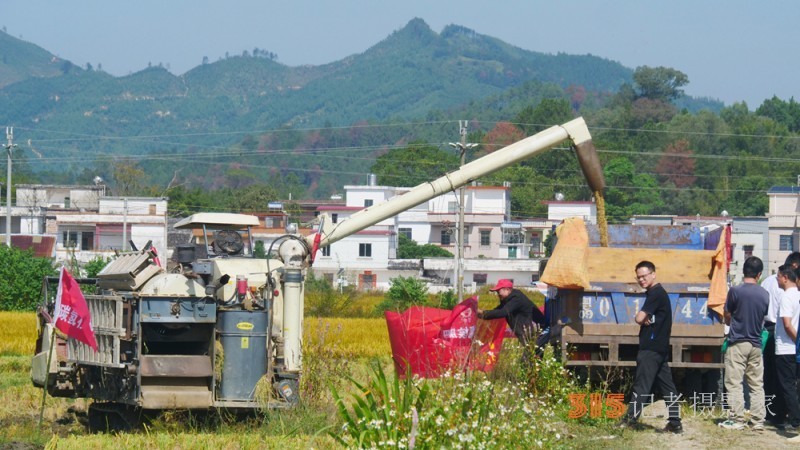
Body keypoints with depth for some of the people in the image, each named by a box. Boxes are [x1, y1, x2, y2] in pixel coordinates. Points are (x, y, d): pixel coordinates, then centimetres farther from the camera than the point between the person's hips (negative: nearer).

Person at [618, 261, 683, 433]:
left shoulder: (655, 293, -13)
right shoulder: (658, 292, 18)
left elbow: (639, 318, -18)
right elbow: (644, 318, 18)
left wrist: (641, 318, 4)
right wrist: (646, 319, -5)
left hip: (651, 348, -10)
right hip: (660, 347, 10)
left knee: (641, 384, -6)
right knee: (666, 385, 7)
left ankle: (630, 419, -4)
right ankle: (675, 423, 7)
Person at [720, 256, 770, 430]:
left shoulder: (736, 291, -11)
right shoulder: (765, 294, 0)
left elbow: (727, 319, -1)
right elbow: (763, 320, 11)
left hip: (737, 343, -4)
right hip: (756, 343, 4)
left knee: (734, 383, 1)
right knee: (757, 385, 9)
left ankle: (737, 419, -1)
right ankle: (758, 421, 8)